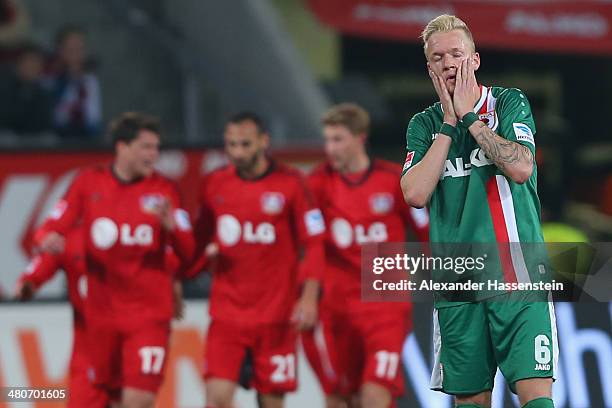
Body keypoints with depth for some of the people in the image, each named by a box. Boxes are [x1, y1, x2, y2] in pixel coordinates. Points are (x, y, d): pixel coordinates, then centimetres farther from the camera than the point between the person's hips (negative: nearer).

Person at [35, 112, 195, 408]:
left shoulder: (163, 189, -1)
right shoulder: (88, 183, 2)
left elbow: (187, 254, -4)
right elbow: (53, 228, 1)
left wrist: (170, 223, -24)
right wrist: (49, 239, -23)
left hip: (149, 314, -2)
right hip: (102, 313, 2)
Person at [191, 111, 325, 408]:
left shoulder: (290, 184, -4)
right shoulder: (213, 185, 5)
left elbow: (314, 244, -4)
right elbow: (201, 240, 16)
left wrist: (309, 297, -12)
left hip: (276, 314, -2)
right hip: (226, 313, 2)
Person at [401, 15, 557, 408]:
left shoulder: (510, 103, 4)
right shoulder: (424, 125, 12)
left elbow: (520, 167, -13)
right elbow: (415, 193, -3)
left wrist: (469, 116, -7)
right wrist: (449, 124, -4)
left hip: (517, 275, -3)